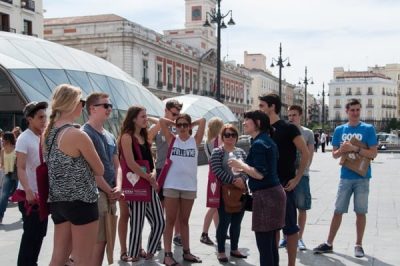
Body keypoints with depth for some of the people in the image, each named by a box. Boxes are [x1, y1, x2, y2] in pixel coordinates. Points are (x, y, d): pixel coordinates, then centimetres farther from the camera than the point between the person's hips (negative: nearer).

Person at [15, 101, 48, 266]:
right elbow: (20, 168, -20)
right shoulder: (24, 138, -13)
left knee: (40, 232, 14)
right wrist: (27, 191, -32)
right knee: (31, 234, -2)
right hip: (30, 194, -7)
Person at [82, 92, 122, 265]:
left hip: (110, 195, 9)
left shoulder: (110, 136, 15)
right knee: (98, 240, -6)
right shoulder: (85, 133, -12)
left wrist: (118, 187, -3)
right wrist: (110, 191, -10)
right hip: (95, 193, -8)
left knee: (106, 238, 14)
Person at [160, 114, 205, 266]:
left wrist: (190, 124, 10)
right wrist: (175, 123, 9)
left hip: (189, 186, 2)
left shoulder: (195, 140, 5)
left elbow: (202, 121, -3)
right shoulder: (172, 139, 3)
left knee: (184, 220, 14)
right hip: (172, 185, -2)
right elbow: (162, 121, -4)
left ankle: (186, 252, 21)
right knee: (170, 220, 2)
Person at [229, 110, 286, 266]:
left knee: (263, 243, -3)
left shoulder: (258, 144, -14)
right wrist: (244, 167, 21)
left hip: (265, 195, -10)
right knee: (271, 243, 16)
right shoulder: (267, 141, 15)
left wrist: (240, 165, -8)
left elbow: (259, 174, -20)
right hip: (274, 192, 10)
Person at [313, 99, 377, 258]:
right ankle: (329, 244, 15)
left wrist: (355, 148, -20)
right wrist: (342, 150, -13)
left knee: (360, 212, 6)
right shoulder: (339, 130, 5)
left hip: (362, 178, -2)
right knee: (338, 211, 6)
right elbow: (334, 154, 8)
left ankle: (358, 245, 19)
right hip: (345, 177, 2)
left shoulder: (368, 129, -4)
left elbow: (373, 153, -9)